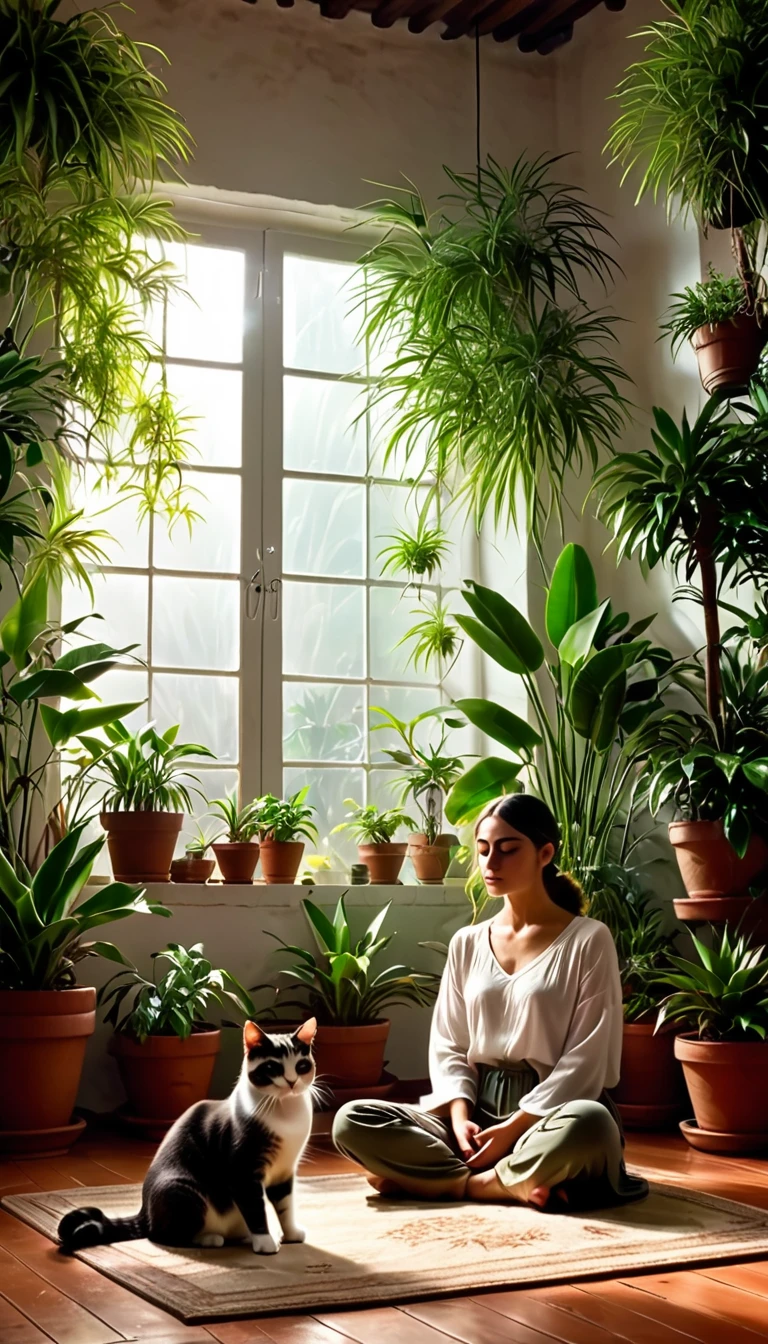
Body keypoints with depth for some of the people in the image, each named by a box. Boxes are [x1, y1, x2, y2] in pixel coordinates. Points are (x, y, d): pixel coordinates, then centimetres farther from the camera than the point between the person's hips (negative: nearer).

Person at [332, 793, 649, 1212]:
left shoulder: (588, 940, -2)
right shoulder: (467, 944, 12)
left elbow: (585, 1058, -8)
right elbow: (448, 1045, 10)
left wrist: (515, 1127, -17)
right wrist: (460, 1117, -10)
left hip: (548, 1111, -4)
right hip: (477, 1106, 4)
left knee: (589, 1124, -40)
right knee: (352, 1121, -18)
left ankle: (457, 1183, -19)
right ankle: (514, 1184, -23)